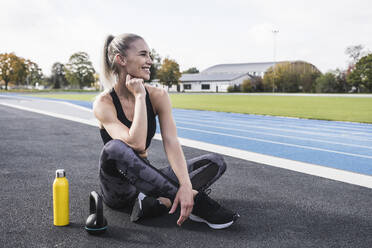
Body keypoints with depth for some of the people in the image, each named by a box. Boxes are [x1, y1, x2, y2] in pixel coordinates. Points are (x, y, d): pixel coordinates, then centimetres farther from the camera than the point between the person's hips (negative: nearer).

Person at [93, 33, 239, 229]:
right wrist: (139, 96, -23)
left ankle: (160, 202, -31)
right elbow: (137, 144, -31)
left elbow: (171, 142, -17)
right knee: (115, 148, -38)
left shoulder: (158, 96, -4)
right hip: (118, 190, -4)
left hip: (145, 180, 4)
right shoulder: (104, 102, -16)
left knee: (216, 161, -6)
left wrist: (185, 185, -31)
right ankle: (195, 200, -35)